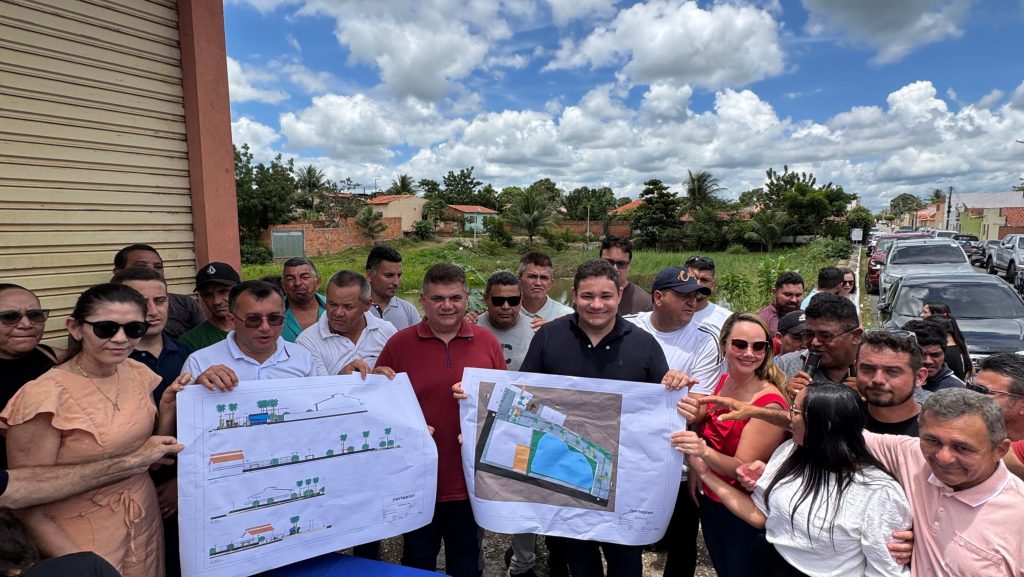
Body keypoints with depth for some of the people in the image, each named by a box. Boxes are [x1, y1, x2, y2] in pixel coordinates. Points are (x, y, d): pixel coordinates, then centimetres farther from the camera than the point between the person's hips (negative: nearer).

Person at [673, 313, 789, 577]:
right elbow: (704, 429, 8)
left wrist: (704, 451, -43)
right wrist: (692, 418, -15)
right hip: (710, 502, 6)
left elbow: (743, 469, -24)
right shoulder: (724, 381, -5)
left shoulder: (770, 403, -24)